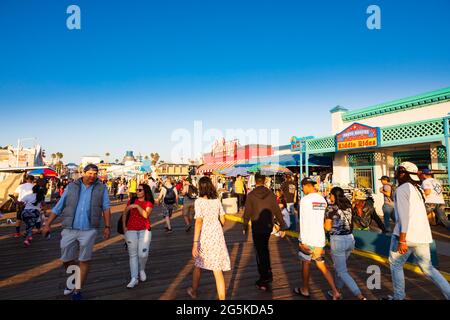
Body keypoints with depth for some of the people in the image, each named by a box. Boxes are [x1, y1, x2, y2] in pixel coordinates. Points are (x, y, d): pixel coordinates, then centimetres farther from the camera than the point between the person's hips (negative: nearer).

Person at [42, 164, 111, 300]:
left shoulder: (101, 188, 1)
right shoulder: (71, 187, 5)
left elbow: (106, 208, -2)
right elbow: (58, 207, 8)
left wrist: (107, 227, -8)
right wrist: (48, 224, 4)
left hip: (89, 230, -2)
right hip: (69, 229, 2)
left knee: (84, 261, 4)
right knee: (67, 260, 14)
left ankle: (77, 291, 22)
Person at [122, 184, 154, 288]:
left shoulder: (149, 203, 0)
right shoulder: (132, 200, 6)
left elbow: (146, 215, -16)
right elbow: (125, 214, 12)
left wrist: (137, 206, -21)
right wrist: (124, 226, 3)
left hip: (144, 230, -2)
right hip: (131, 230, 2)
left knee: (143, 254, -5)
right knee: (133, 254, 4)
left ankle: (142, 270, 26)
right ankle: (134, 279, 13)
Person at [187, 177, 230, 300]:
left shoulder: (199, 201, -12)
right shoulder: (217, 201, 1)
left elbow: (199, 222, -19)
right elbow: (223, 220, 8)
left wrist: (195, 243, -18)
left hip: (204, 237, -2)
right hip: (217, 236, 3)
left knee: (198, 265, 22)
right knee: (218, 270, 9)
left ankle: (193, 291, 43)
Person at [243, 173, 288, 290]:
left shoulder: (251, 195, -11)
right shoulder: (271, 194, -4)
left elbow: (247, 213, -8)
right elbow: (277, 211, -4)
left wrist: (245, 227, 5)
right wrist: (282, 227, 3)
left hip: (257, 226, -3)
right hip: (268, 225, 3)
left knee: (260, 251, 6)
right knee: (265, 248, 24)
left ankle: (264, 280, 11)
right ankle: (268, 272, 29)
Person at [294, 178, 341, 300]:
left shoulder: (305, 199, -15)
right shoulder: (322, 199, 5)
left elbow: (303, 221, -16)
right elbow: (323, 219, 11)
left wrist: (303, 241, -12)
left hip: (308, 238, -6)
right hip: (320, 238, 6)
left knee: (306, 263, 12)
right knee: (321, 264, 15)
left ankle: (305, 290, 27)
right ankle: (335, 292, 12)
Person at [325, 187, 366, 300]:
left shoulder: (331, 208, -12)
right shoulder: (348, 206, 4)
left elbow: (328, 227, -10)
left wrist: (325, 221, 8)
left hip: (337, 241, -7)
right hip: (350, 239, 7)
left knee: (342, 272, 5)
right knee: (339, 266, 24)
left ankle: (360, 296, -4)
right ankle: (337, 291, 36)